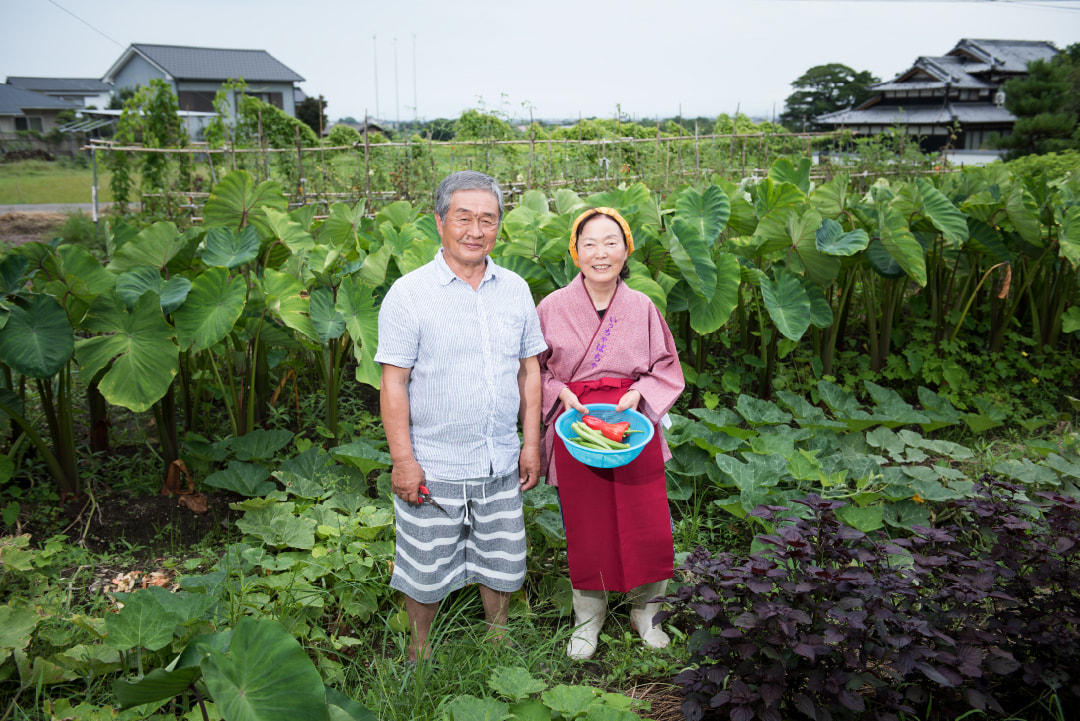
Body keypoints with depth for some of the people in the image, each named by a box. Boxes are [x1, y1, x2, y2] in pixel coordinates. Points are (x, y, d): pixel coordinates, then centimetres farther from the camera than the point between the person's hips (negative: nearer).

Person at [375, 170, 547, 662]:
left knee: (500, 560, 18)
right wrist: (403, 459, -14)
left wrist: (532, 442, 5)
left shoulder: (515, 290, 4)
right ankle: (419, 648, 36)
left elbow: (529, 369, 9)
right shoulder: (409, 293, -10)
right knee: (427, 567, 11)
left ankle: (498, 636, 42)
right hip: (433, 465, -4)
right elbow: (393, 383, -11)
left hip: (501, 463, 4)